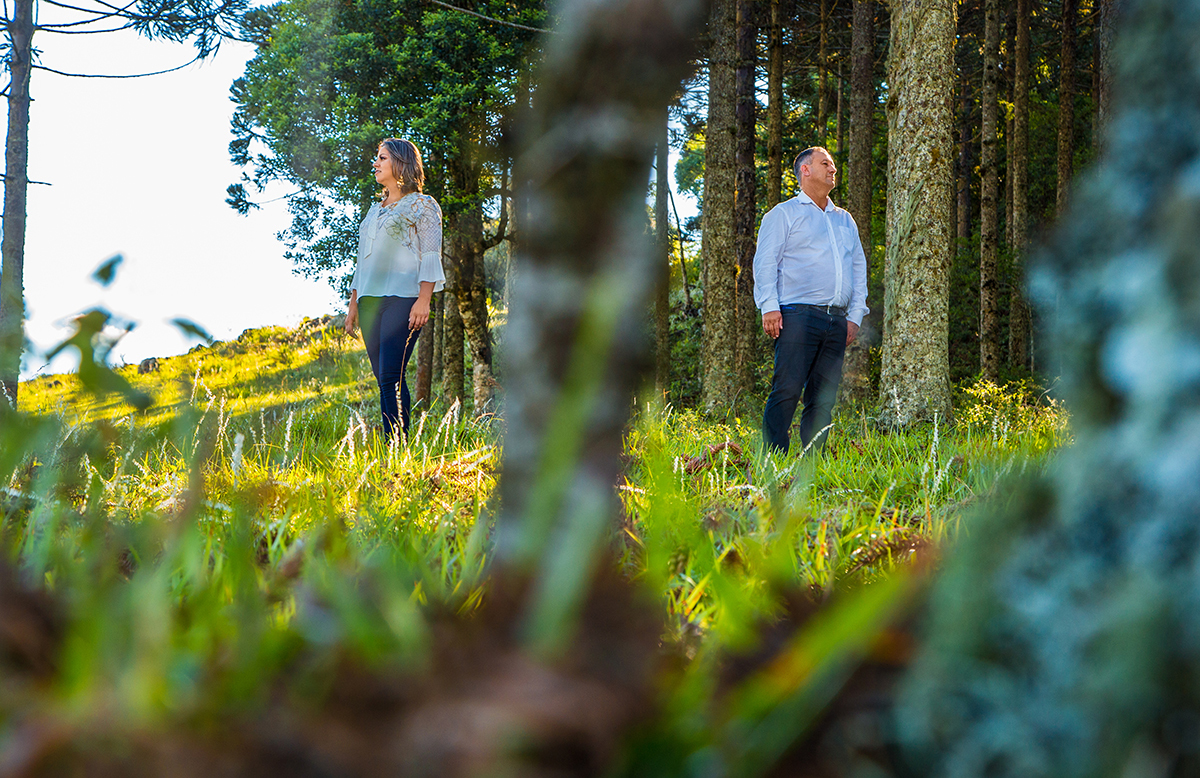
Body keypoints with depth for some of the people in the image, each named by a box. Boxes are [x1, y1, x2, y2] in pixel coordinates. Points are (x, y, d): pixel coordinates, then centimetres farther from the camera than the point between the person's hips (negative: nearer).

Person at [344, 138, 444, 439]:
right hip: (371, 301, 7)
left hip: (402, 298, -7)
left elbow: (431, 256, -4)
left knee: (390, 376, -17)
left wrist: (423, 301, -15)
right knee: (383, 378, 3)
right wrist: (353, 303, 18)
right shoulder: (375, 210, 24)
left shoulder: (422, 205, 4)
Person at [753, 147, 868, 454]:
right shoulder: (785, 213, 8)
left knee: (823, 399, 1)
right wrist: (769, 306, -12)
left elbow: (859, 268, 24)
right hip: (798, 314, -6)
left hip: (837, 321, 6)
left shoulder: (845, 220, 25)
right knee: (787, 390, -14)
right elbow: (765, 261, 1)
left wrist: (855, 314, 12)